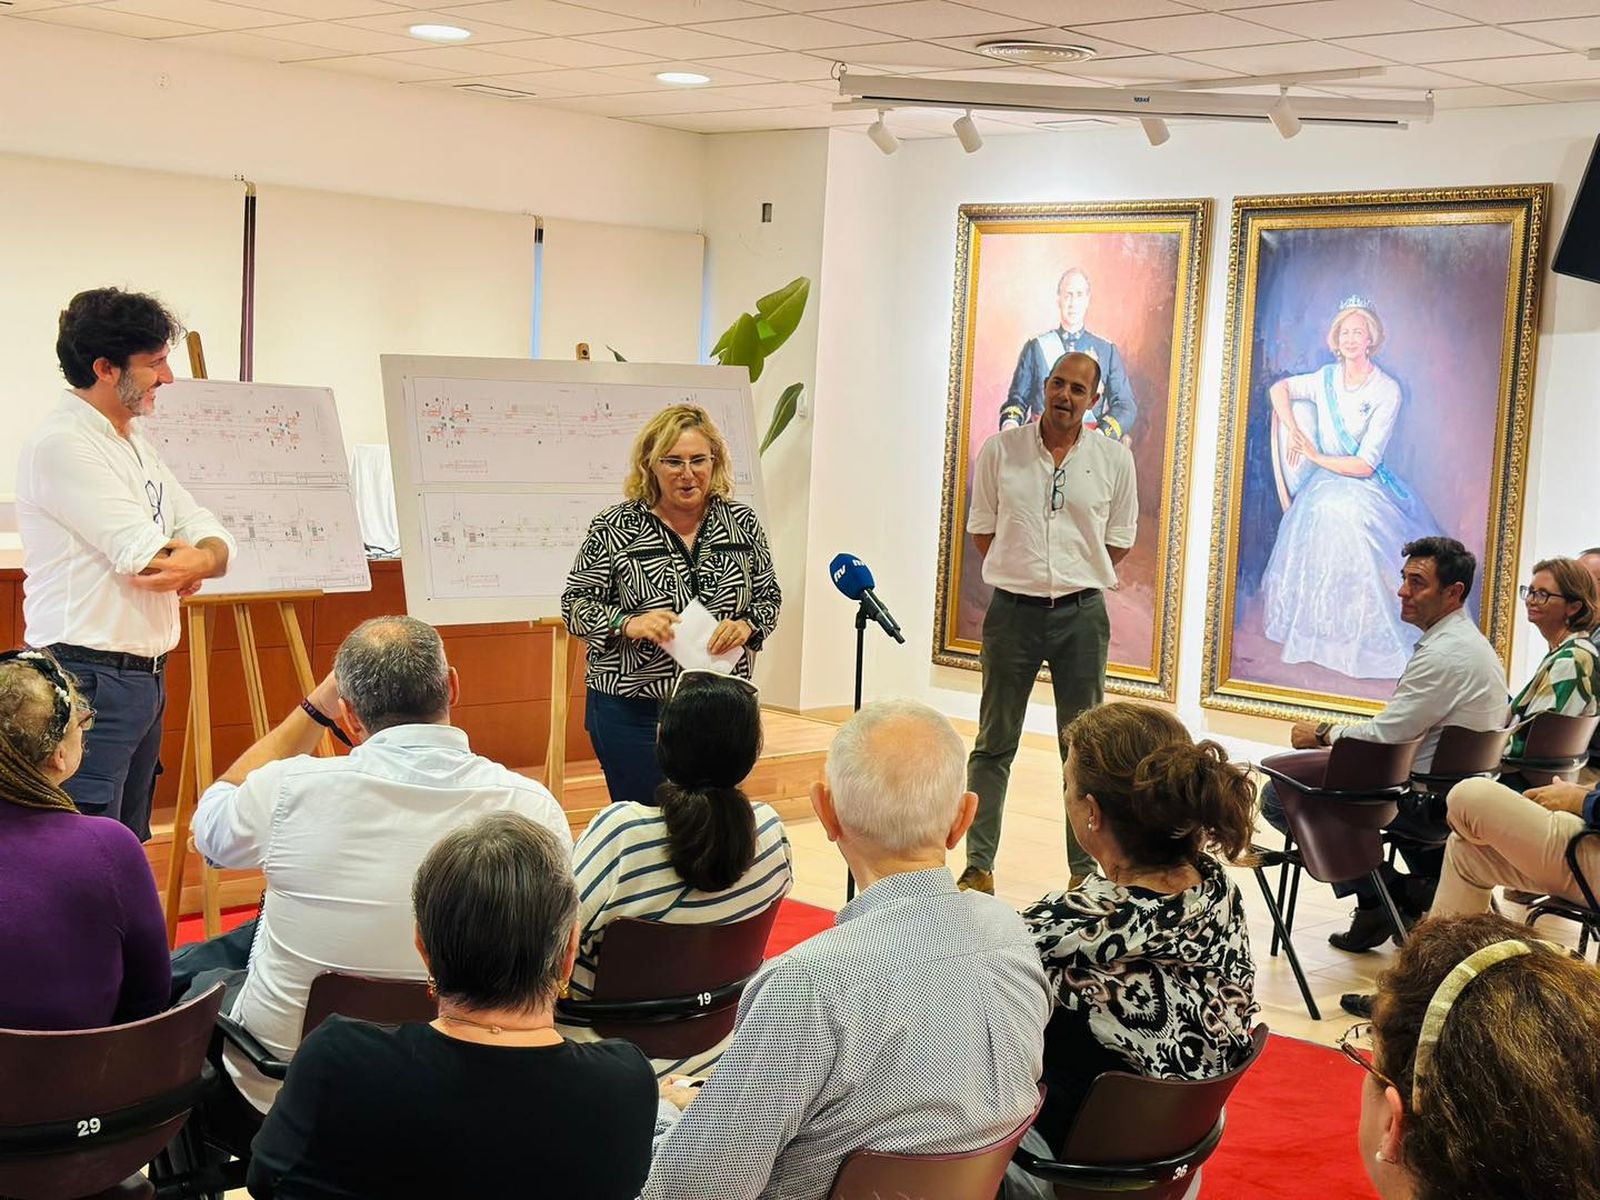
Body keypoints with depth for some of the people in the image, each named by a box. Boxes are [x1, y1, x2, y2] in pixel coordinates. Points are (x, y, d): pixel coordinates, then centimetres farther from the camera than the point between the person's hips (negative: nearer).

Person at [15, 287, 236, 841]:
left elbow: (215, 538, 11)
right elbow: (143, 553, -20)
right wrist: (191, 557, 2)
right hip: (87, 679, -9)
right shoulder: (61, 443, -13)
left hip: (144, 679, 9)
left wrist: (200, 561, -13)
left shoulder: (136, 446, 16)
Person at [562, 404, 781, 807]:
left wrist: (746, 626, -10)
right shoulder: (615, 528, -5)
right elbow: (575, 603, -2)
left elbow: (769, 597, 11)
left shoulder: (742, 523, 4)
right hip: (634, 710, -3)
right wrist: (627, 624, -19)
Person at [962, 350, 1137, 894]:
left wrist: (1076, 578, 4)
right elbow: (982, 528, 8)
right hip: (1012, 610, 0)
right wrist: (1022, 572, 4)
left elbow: (1119, 540, 9)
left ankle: (1087, 868, 14)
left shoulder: (1114, 460, 2)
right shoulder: (1000, 450, 0)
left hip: (1082, 614, 1)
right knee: (994, 743, 5)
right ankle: (978, 864, 11)